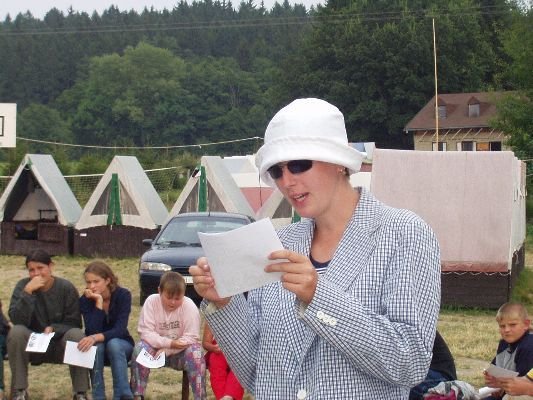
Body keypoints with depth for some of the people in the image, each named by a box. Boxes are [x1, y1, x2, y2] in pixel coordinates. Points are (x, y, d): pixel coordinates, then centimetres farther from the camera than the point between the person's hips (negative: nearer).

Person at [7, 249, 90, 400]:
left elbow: (74, 323, -5)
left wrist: (53, 329, -23)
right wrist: (27, 292, -27)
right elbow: (16, 320, -19)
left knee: (76, 334, -30)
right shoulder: (23, 285, -6)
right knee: (16, 331, -29)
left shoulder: (66, 288, -6)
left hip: (59, 345, 0)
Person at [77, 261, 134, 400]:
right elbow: (93, 331, -26)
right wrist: (98, 303, -32)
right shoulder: (85, 300, -15)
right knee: (96, 346, -33)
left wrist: (96, 338, -45)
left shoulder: (123, 295, -19)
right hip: (98, 346, 1)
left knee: (113, 344, -35)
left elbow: (119, 330, -29)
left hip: (121, 344, -1)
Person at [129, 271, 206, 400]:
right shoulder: (151, 302, -14)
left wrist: (166, 350, -28)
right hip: (157, 348, 1)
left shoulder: (189, 306, -16)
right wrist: (169, 343, -30)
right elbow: (145, 332, -17)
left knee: (195, 351, -31)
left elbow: (191, 338, -19)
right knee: (140, 347, -28)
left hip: (180, 353, -1)